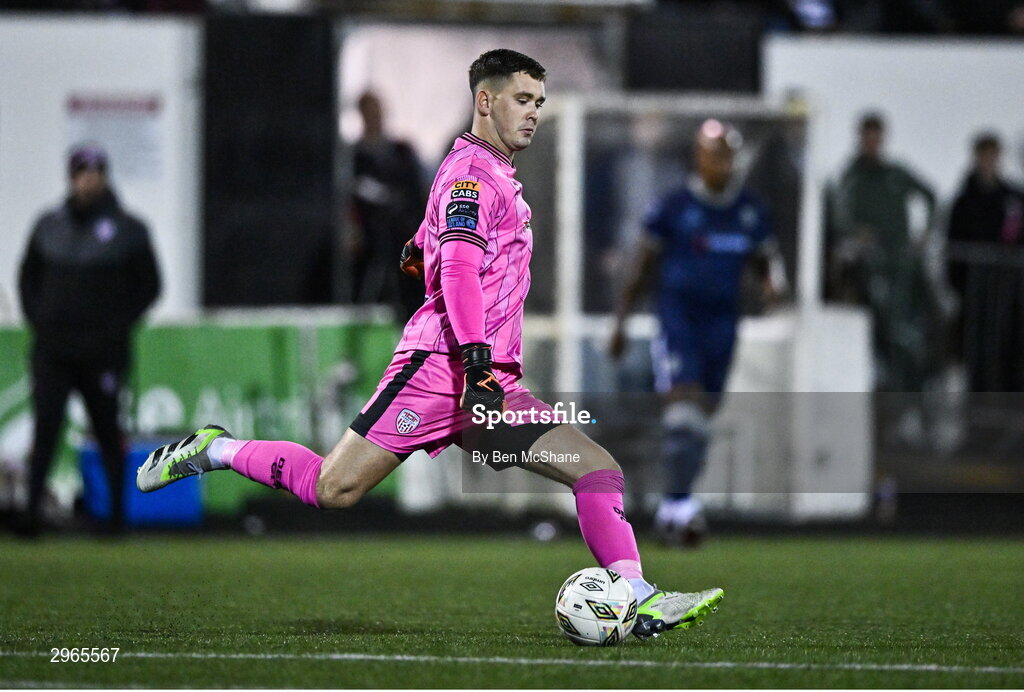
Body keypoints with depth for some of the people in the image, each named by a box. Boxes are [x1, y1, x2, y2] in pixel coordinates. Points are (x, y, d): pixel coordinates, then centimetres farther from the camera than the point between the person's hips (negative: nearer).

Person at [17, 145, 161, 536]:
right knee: (45, 426, -7)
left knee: (107, 428, 4)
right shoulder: (49, 225, 9)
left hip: (103, 353, -2)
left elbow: (149, 285, 6)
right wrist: (36, 319, 5)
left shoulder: (128, 230, 2)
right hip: (51, 349, 2)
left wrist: (118, 326, -2)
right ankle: (32, 508, -8)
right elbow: (28, 278, 18)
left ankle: (117, 512, 13)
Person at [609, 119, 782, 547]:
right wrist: (621, 321, 2)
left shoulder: (751, 211, 6)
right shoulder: (675, 207, -4)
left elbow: (766, 260, 17)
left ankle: (671, 510, 20)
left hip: (722, 322, 4)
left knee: (702, 420, 9)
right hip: (678, 316, -4)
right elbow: (643, 266, 3)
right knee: (683, 414, -17)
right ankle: (679, 503, -15)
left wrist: (772, 282, -8)